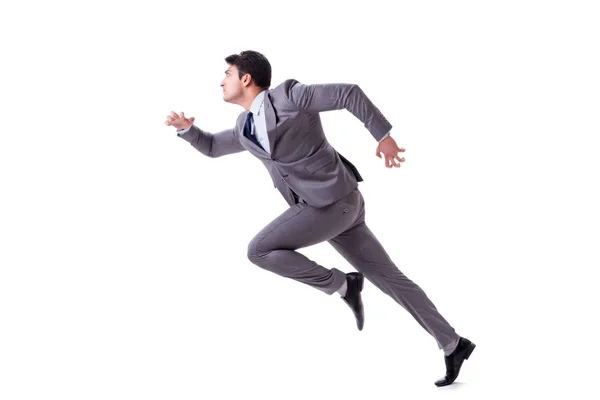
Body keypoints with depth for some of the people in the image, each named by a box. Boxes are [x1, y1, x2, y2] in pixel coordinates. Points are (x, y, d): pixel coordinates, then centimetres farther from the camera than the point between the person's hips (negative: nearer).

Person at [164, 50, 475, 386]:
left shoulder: (287, 95, -11)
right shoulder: (247, 126, 15)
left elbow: (350, 94, -10)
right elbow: (212, 147, 29)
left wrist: (384, 135, -7)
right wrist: (186, 127, 10)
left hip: (333, 202, -9)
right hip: (327, 205, 9)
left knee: (260, 251, -10)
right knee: (387, 277, 10)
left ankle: (341, 284, -2)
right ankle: (453, 344, 15)